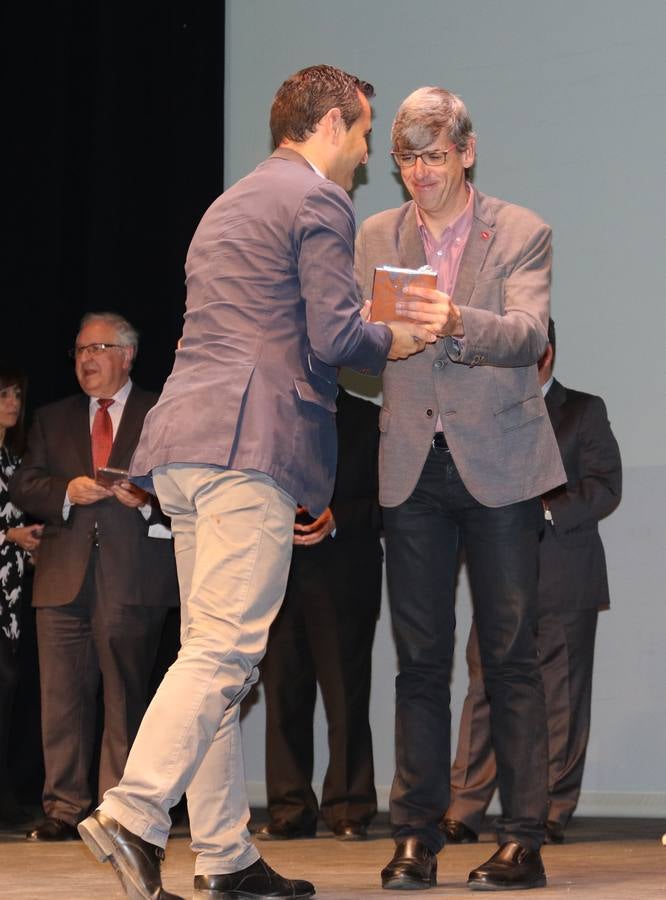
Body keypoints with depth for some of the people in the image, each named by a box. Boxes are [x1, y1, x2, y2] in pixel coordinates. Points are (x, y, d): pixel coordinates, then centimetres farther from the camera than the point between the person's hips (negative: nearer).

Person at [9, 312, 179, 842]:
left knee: (126, 695, -4)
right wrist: (69, 492, -7)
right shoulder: (52, 420, 21)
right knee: (62, 697, -1)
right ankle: (65, 809, 4)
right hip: (64, 577, 3)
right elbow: (23, 487, 11)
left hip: (133, 575, -3)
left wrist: (147, 500, -14)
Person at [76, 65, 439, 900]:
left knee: (213, 650, 7)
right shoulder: (319, 201, -1)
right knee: (224, 648, -12)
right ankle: (133, 815, -21)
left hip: (184, 444, 9)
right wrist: (393, 340, 9)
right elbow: (335, 336, -10)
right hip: (249, 446, -9)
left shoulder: (229, 205, 28)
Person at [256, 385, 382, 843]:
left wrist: (338, 518, -13)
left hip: (344, 577, -3)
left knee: (346, 696, -4)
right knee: (283, 694, 2)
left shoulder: (368, 419, 7)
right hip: (279, 575, 3)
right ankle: (290, 810, 8)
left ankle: (349, 810, 3)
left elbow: (386, 499, 2)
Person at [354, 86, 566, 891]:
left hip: (497, 462, -3)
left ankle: (523, 840, 2)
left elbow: (528, 335, -15)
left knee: (510, 656, -2)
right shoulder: (376, 237, 10)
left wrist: (457, 320, -34)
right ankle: (416, 835, 9)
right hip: (413, 465, 3)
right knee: (419, 658, 4)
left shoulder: (521, 233, 0)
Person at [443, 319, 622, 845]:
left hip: (564, 581, -2)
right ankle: (463, 812, -7)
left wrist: (545, 509, -14)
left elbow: (605, 487, -2)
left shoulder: (584, 411, 7)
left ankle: (551, 815, 5)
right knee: (485, 693, -5)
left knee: (561, 701, 0)